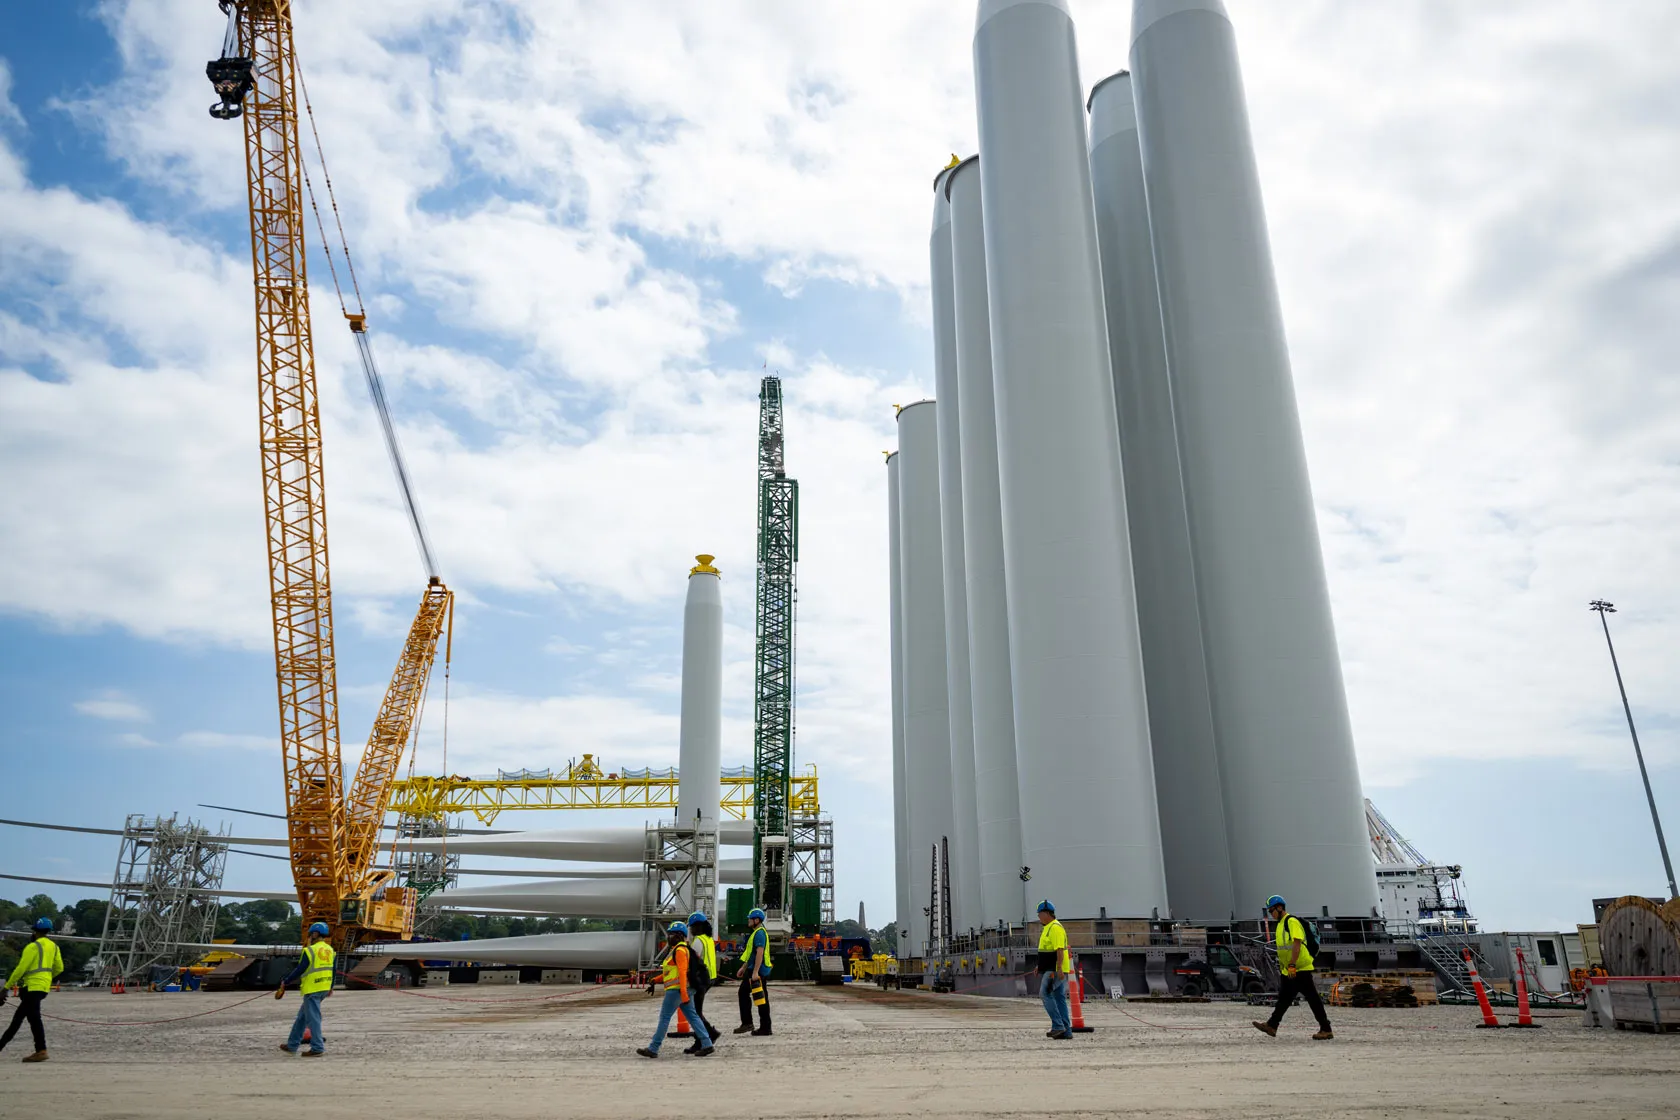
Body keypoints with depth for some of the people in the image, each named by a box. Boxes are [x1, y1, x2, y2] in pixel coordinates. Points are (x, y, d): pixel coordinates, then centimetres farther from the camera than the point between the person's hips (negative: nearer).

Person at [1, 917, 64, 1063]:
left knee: (34, 1018, -9)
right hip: (44, 986, 9)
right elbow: (59, 968, 16)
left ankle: (41, 1051, -12)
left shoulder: (33, 947, -11)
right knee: (18, 1017, 19)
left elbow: (20, 969, -14)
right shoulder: (53, 946, 13)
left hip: (33, 987, -9)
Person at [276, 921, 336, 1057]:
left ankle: (317, 1048, -1)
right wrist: (330, 987, 27)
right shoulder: (330, 950, 10)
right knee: (302, 1015, 19)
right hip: (324, 988, 8)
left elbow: (299, 970, -12)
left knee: (313, 1018, -3)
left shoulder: (310, 950, -13)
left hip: (312, 989, -8)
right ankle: (292, 1045, 26)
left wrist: (285, 982, 0)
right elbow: (332, 970, 16)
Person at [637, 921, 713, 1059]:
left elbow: (682, 972, -20)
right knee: (692, 1016, 7)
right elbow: (670, 971, 25)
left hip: (676, 990, -10)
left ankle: (653, 1049, 3)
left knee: (664, 1018, -3)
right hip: (681, 990, 10)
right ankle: (706, 1044, 4)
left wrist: (683, 993, -26)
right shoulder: (675, 949, 20)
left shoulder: (680, 950, -13)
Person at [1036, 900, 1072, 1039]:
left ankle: (1057, 1025, -12)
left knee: (1045, 994, -13)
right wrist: (1040, 966, 27)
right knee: (1060, 999, 8)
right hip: (1051, 969, 10)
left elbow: (1059, 949, -22)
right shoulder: (1047, 928, 18)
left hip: (1055, 970, -10)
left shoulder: (1055, 928, -14)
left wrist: (1059, 968, -28)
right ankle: (1066, 1031, 9)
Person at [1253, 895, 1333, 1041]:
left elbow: (1297, 944, -22)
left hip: (1301, 969, -10)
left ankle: (1326, 1030, 3)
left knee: (1313, 999, -3)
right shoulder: (1280, 924, 16)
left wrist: (1292, 965, -25)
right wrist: (1282, 966, 22)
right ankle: (1271, 1026, 10)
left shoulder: (1292, 922, -14)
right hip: (1289, 970, 10)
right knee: (1284, 999, 9)